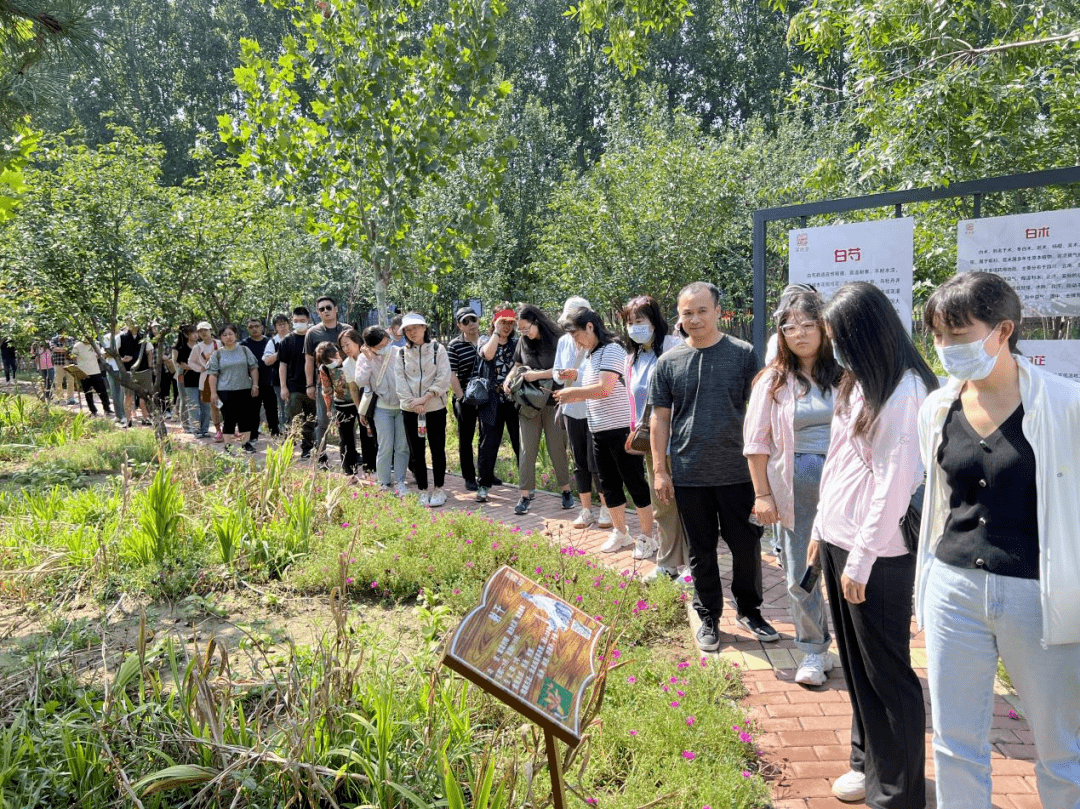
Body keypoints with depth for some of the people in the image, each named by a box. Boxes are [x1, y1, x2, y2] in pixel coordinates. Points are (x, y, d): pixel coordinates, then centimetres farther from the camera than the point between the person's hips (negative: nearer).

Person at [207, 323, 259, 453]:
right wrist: (213, 392, -4)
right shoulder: (217, 354, 4)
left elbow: (253, 368, 9)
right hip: (225, 392, -1)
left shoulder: (244, 350, 7)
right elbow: (213, 374, 3)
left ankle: (246, 442, 17)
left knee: (246, 418, 5)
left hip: (244, 390, 1)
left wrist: (255, 385, 2)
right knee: (228, 419, 0)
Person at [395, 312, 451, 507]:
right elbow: (400, 381, 1)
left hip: (435, 408, -2)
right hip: (410, 410, 2)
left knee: (437, 449, 4)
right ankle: (422, 491, 16)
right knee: (416, 452, 6)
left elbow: (443, 379, -7)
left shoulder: (437, 350, 0)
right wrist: (413, 402, -13)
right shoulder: (401, 354, 7)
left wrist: (424, 398, -15)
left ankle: (438, 490, 15)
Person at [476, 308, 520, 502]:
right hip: (491, 401, -1)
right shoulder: (485, 340, 6)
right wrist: (497, 332, -12)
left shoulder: (517, 342, 10)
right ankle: (484, 485, 11)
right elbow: (487, 354, -18)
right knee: (488, 444, 1)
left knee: (521, 443, 5)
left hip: (515, 401, 1)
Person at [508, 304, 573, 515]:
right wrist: (509, 378, -1)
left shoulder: (556, 340, -8)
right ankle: (525, 495, 7)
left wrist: (538, 375, -19)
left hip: (553, 402, -3)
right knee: (527, 450, 1)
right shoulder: (523, 341, 6)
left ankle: (566, 491, 20)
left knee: (557, 448, 5)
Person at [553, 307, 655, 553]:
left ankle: (649, 537, 10)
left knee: (635, 483, 0)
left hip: (621, 429, -9)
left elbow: (604, 389, -22)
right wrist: (570, 397, 7)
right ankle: (620, 533, 28)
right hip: (599, 431, 9)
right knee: (609, 485, 15)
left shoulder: (612, 351, -12)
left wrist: (573, 393, -10)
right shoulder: (592, 356, 16)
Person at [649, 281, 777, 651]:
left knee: (747, 545, 9)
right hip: (689, 475, 1)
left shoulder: (744, 354, -1)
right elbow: (660, 417, 5)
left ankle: (749, 610, 31)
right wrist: (659, 470, 1)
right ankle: (708, 617, 28)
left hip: (736, 471, -1)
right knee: (701, 550, 12)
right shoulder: (668, 362, 2)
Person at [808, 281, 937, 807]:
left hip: (877, 553, -8)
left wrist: (862, 558, -16)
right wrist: (822, 528, 17)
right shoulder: (857, 383, 11)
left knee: (886, 672, 5)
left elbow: (895, 482, -18)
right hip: (836, 541, 9)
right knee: (856, 664, 19)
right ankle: (870, 762, 35)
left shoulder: (904, 392, -16)